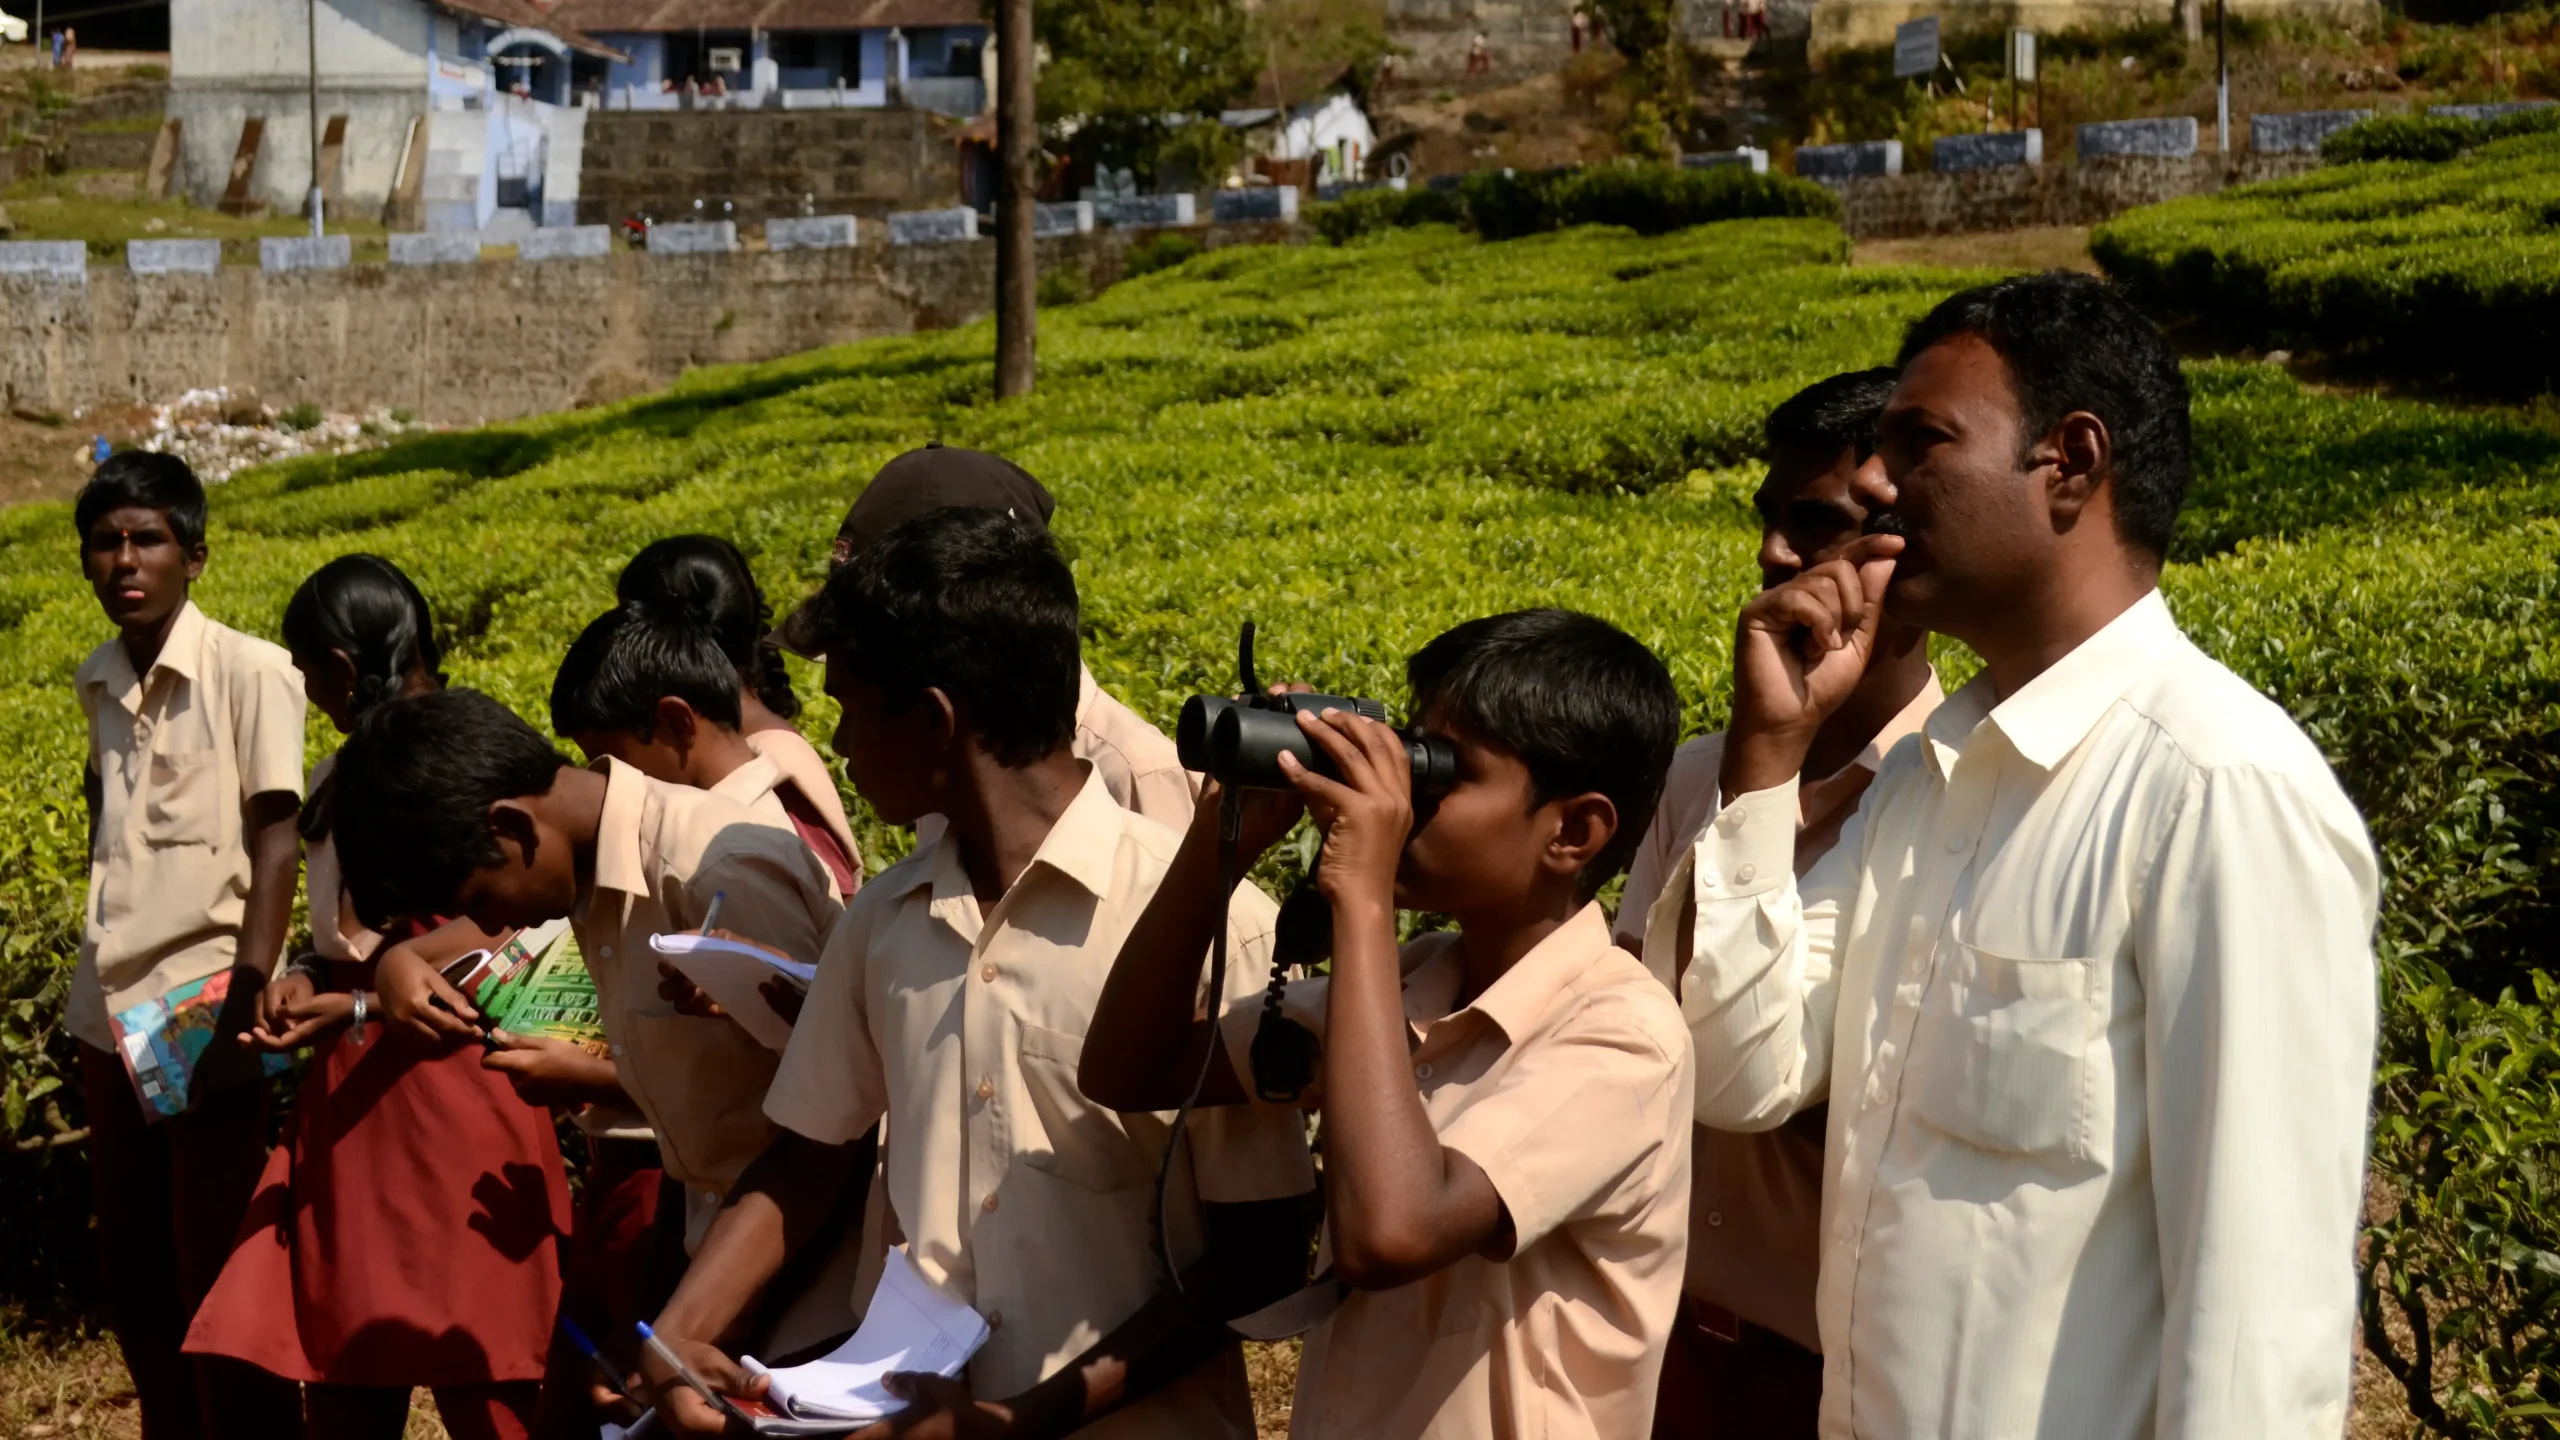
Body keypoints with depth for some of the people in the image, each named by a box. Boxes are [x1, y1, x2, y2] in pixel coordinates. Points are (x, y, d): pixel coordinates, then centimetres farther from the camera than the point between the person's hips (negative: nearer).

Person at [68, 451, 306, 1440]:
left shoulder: (248, 672, -9)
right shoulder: (97, 682, 8)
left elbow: (277, 847, -13)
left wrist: (241, 1015, -20)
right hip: (110, 1014, 6)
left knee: (217, 1282, -2)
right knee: (130, 1275, 12)